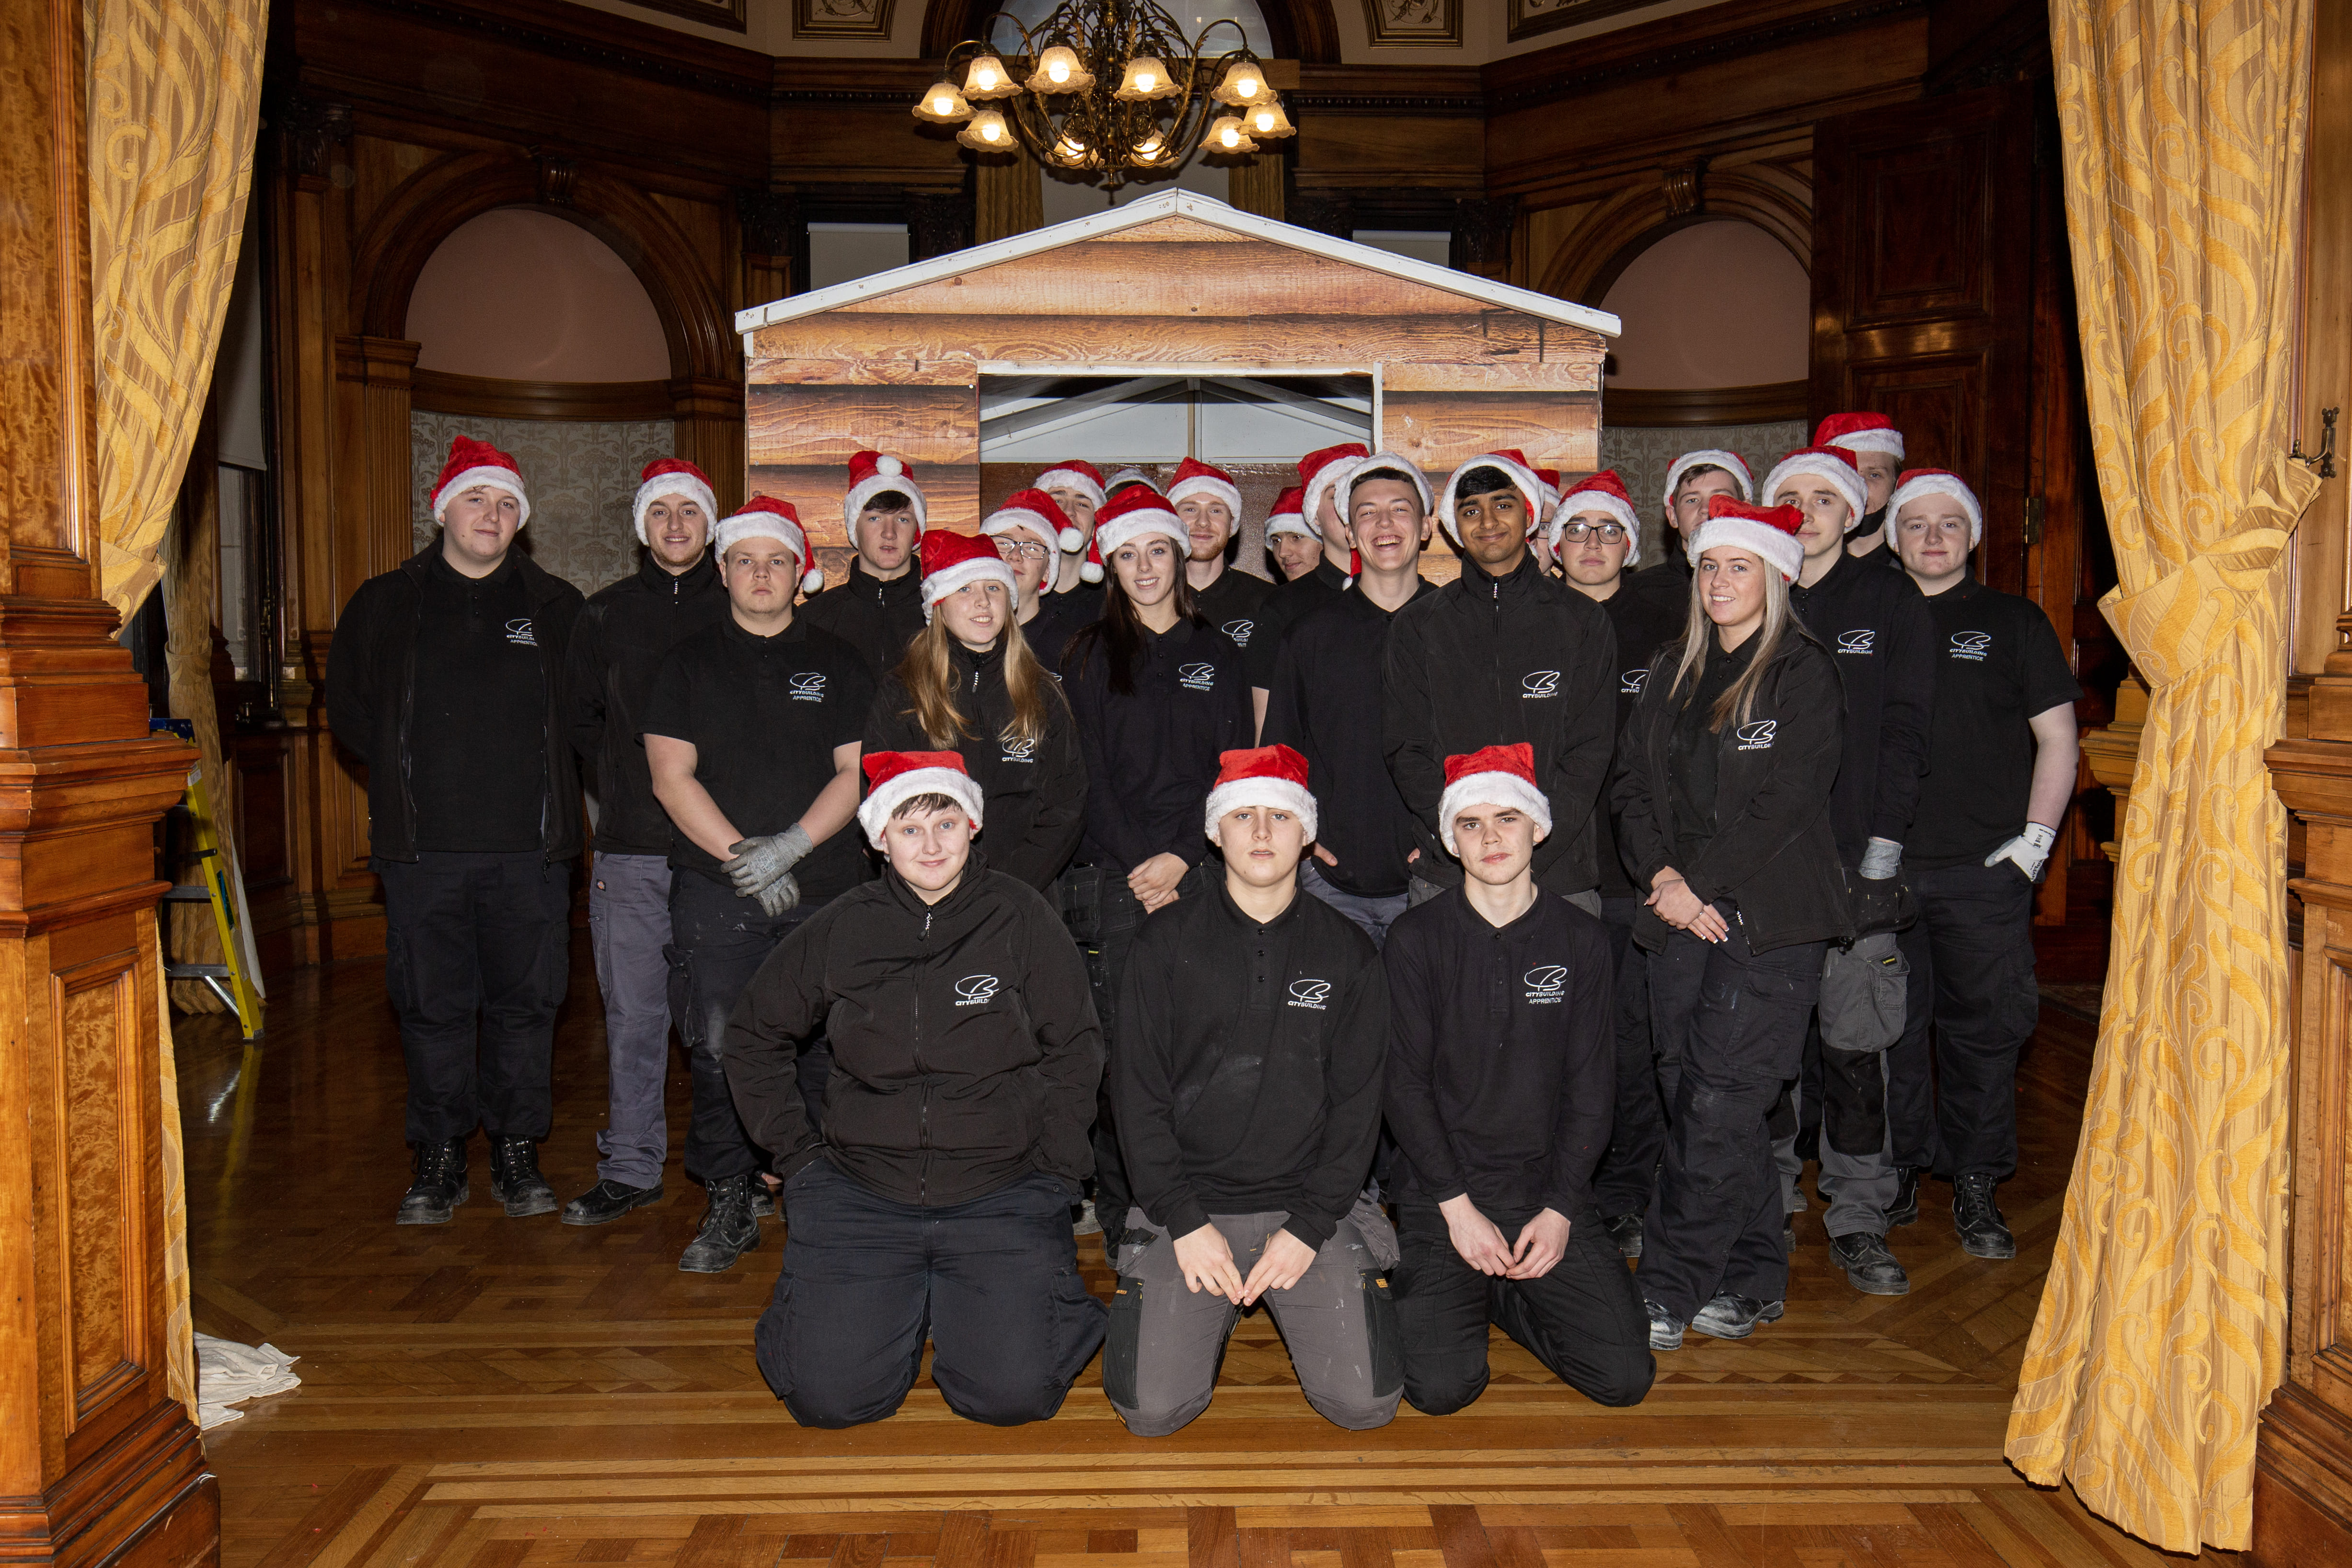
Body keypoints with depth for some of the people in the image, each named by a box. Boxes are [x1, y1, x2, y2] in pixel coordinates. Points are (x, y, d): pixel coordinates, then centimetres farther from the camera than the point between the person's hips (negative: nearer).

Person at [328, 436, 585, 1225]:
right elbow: (348, 709, 16)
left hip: (531, 846, 0)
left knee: (526, 1002, 5)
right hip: (424, 848, 0)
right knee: (432, 1006, 4)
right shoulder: (384, 604, 10)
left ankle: (517, 1152, 17)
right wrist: (410, 772, 6)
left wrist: (534, 771, 5)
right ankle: (439, 1160, 16)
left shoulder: (557, 607, 9)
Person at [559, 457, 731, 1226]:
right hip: (632, 846, 2)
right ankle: (630, 1167, 14)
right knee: (633, 1013, 4)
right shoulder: (607, 614, 10)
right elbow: (581, 721, 17)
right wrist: (621, 791, 8)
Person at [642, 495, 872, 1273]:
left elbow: (857, 773, 5)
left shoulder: (838, 663, 12)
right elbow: (671, 777, 2)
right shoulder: (688, 663, 10)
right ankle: (728, 1207, 9)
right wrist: (742, 858, -8)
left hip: (824, 887, 0)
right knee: (718, 1050, -3)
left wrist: (790, 846, -9)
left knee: (828, 1048, -2)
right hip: (715, 890, 0)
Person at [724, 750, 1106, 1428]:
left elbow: (1076, 1049, 4)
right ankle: (908, 1303, 20)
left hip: (1002, 1191, -1)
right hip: (861, 1189, 2)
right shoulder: (840, 929, 3)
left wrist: (1052, 1166, -3)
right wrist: (797, 1152, 7)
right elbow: (753, 1037, 15)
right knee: (828, 1396, -11)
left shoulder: (1020, 916, -3)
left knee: (1013, 1392, -15)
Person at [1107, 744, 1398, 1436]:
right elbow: (1137, 1090, 0)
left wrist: (1310, 1225, -7)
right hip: (1186, 1202, 0)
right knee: (1153, 1409, -13)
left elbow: (1358, 1101, 3)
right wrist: (1184, 1221, -9)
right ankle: (1216, 1312, 19)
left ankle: (1289, 1300, 20)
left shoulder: (1347, 952, 4)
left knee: (1364, 1402, -11)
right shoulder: (1166, 942, 2)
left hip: (1314, 1202, 1)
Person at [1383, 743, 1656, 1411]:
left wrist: (1559, 1209, -7)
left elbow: (1591, 1088, 3)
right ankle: (1445, 1297, 15)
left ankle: (1506, 1296, 16)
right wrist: (1458, 1206, -11)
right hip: (1440, 1186, -2)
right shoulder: (1416, 938, -3)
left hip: (1548, 1182, 2)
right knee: (1441, 1387, -17)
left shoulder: (1580, 939, 3)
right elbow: (1404, 1085, -4)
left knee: (1625, 1376, -10)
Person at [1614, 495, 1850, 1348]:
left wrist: (1700, 883, -11)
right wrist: (1663, 878, -4)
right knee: (1693, 1096, 6)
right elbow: (1633, 783, 11)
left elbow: (1786, 804, -10)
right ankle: (1754, 1277, 20)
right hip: (1680, 917, 6)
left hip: (1768, 920, -5)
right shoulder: (1674, 671, 15)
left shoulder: (1805, 674, -2)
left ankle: (1668, 1292, 0)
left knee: (1720, 1108, -7)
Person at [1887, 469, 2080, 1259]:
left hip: (1985, 869, -1)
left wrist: (2034, 840, -2)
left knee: (1985, 1027, 2)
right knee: (1891, 1027, 6)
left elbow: (2057, 735, 7)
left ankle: (1975, 1187, 14)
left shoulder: (2014, 621, 7)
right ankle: (1899, 1169, 21)